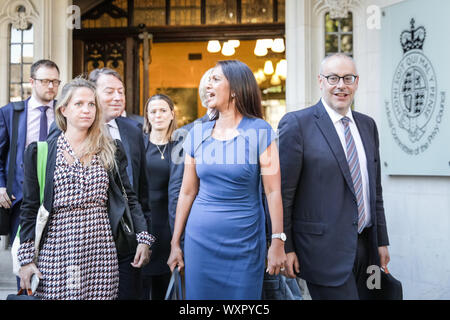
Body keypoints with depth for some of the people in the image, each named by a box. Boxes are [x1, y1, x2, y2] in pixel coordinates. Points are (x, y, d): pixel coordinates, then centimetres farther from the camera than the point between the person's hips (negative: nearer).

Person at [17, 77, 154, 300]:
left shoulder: (111, 150, 8)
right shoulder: (40, 151, 4)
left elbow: (128, 197, 9)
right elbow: (30, 208, 5)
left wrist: (143, 238, -1)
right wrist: (26, 258, 1)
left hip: (101, 253, 1)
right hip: (56, 253, -1)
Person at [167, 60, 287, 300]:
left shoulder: (259, 132, -6)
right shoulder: (197, 134, 5)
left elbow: (273, 191, -8)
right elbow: (187, 192, 7)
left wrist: (278, 242, -11)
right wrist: (175, 243, 9)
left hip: (245, 242, -3)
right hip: (200, 241, 3)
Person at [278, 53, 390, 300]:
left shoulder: (367, 125, 12)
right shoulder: (296, 124, -9)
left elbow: (374, 188, 15)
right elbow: (282, 193, -9)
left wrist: (382, 240, 13)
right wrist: (284, 248, -11)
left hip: (365, 246, 6)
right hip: (324, 249, -6)